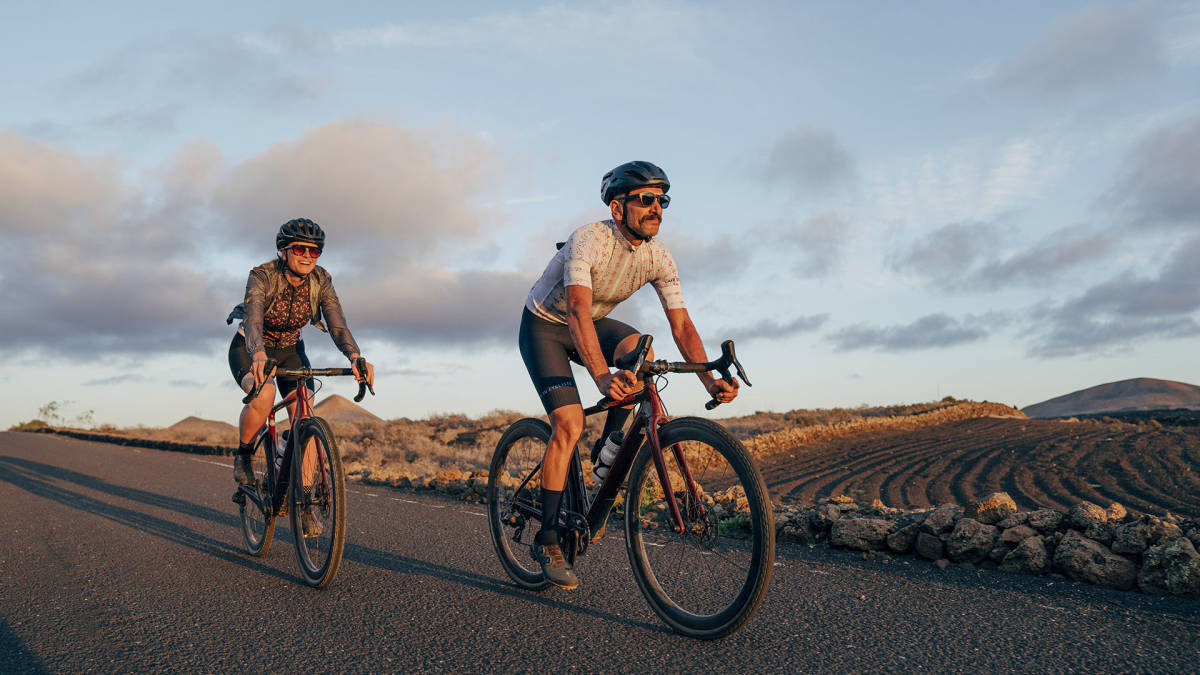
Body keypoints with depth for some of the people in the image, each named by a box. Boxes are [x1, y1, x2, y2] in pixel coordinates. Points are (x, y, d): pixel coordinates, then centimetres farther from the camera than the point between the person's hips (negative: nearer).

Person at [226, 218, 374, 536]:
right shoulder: (262, 277, -26)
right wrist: (258, 354, -63)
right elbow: (253, 320, -42)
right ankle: (244, 453, -5)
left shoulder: (321, 281, -16)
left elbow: (337, 325, -27)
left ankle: (304, 503, -4)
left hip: (290, 351, 3)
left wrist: (356, 357, -47)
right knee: (263, 394, -36)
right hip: (249, 350, -3)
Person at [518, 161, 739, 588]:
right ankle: (546, 540, -8)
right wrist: (602, 377, -59)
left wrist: (709, 380, -33)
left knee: (638, 346, -28)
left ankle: (607, 452, -8)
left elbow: (682, 325, -18)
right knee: (569, 423, -20)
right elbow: (578, 311, -45)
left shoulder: (659, 259, -14)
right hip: (544, 326, -5)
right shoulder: (589, 241, -31)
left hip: (592, 324, 5)